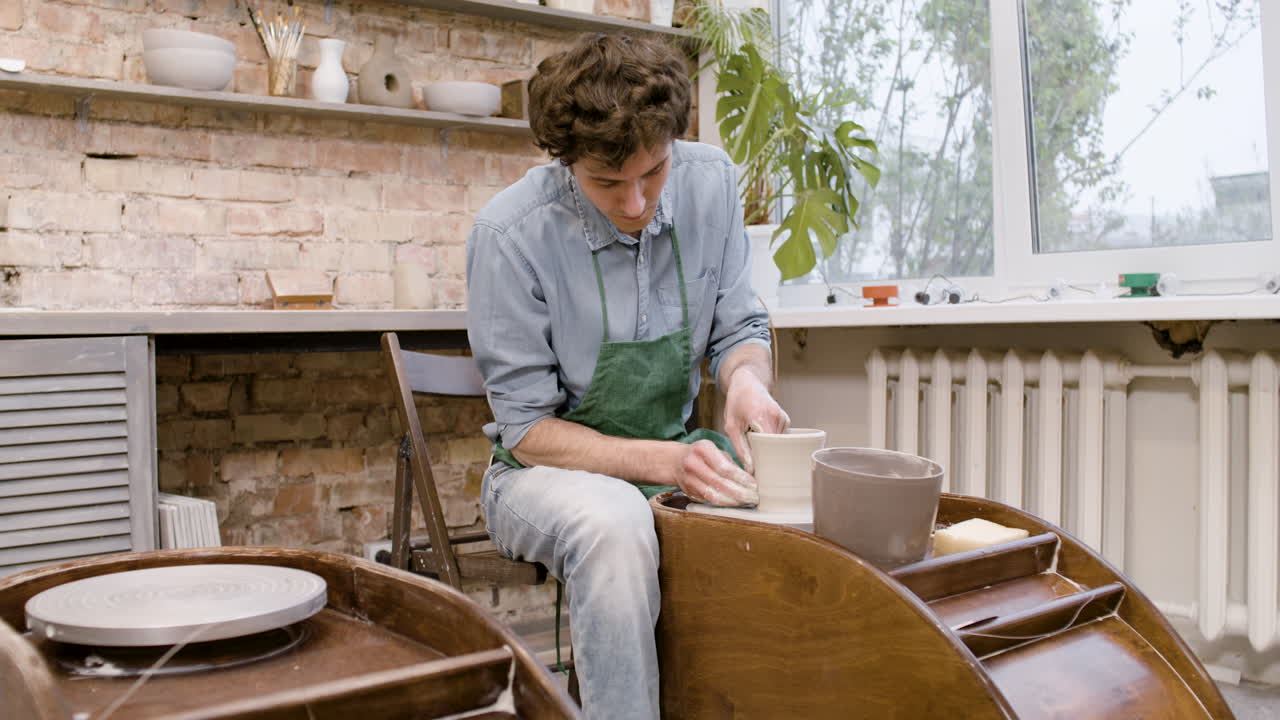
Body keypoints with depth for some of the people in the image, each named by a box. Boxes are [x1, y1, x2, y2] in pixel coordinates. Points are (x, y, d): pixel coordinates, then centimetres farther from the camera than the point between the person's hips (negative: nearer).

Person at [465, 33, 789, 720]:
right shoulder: (509, 234, -19)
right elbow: (527, 429, -14)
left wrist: (747, 378, -21)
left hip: (678, 452, 4)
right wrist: (665, 463, -28)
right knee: (613, 523, -38)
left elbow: (740, 328, 4)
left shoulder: (709, 181, -7)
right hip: (549, 468, -4)